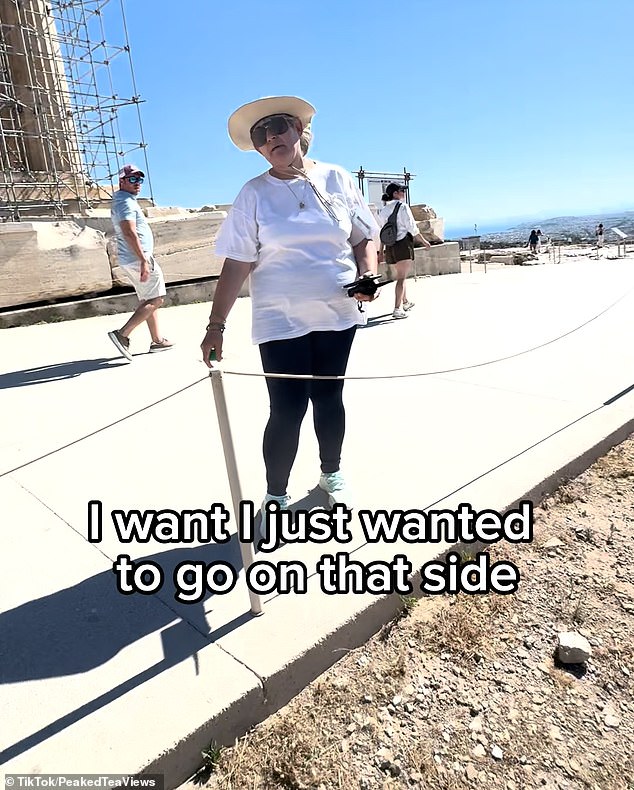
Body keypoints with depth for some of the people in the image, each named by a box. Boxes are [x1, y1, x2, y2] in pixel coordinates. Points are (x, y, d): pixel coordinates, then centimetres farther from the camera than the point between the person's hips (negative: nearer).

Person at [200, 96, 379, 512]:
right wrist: (216, 325, -9)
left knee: (328, 397, 14)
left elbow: (365, 238, 11)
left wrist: (368, 277, -9)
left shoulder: (337, 178, 5)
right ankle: (276, 497, 16)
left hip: (338, 314, 2)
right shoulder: (253, 193, -1)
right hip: (282, 321, -2)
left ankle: (332, 472, 37)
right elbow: (236, 264, -5)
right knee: (287, 410, -4)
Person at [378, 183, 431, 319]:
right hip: (403, 243, -7)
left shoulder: (383, 210, 12)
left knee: (400, 276, 20)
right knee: (402, 277, -8)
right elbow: (412, 227, -8)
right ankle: (397, 309, -15)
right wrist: (423, 241, 2)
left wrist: (381, 250, 16)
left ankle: (405, 303, 35)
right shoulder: (402, 206, -6)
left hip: (390, 247, 7)